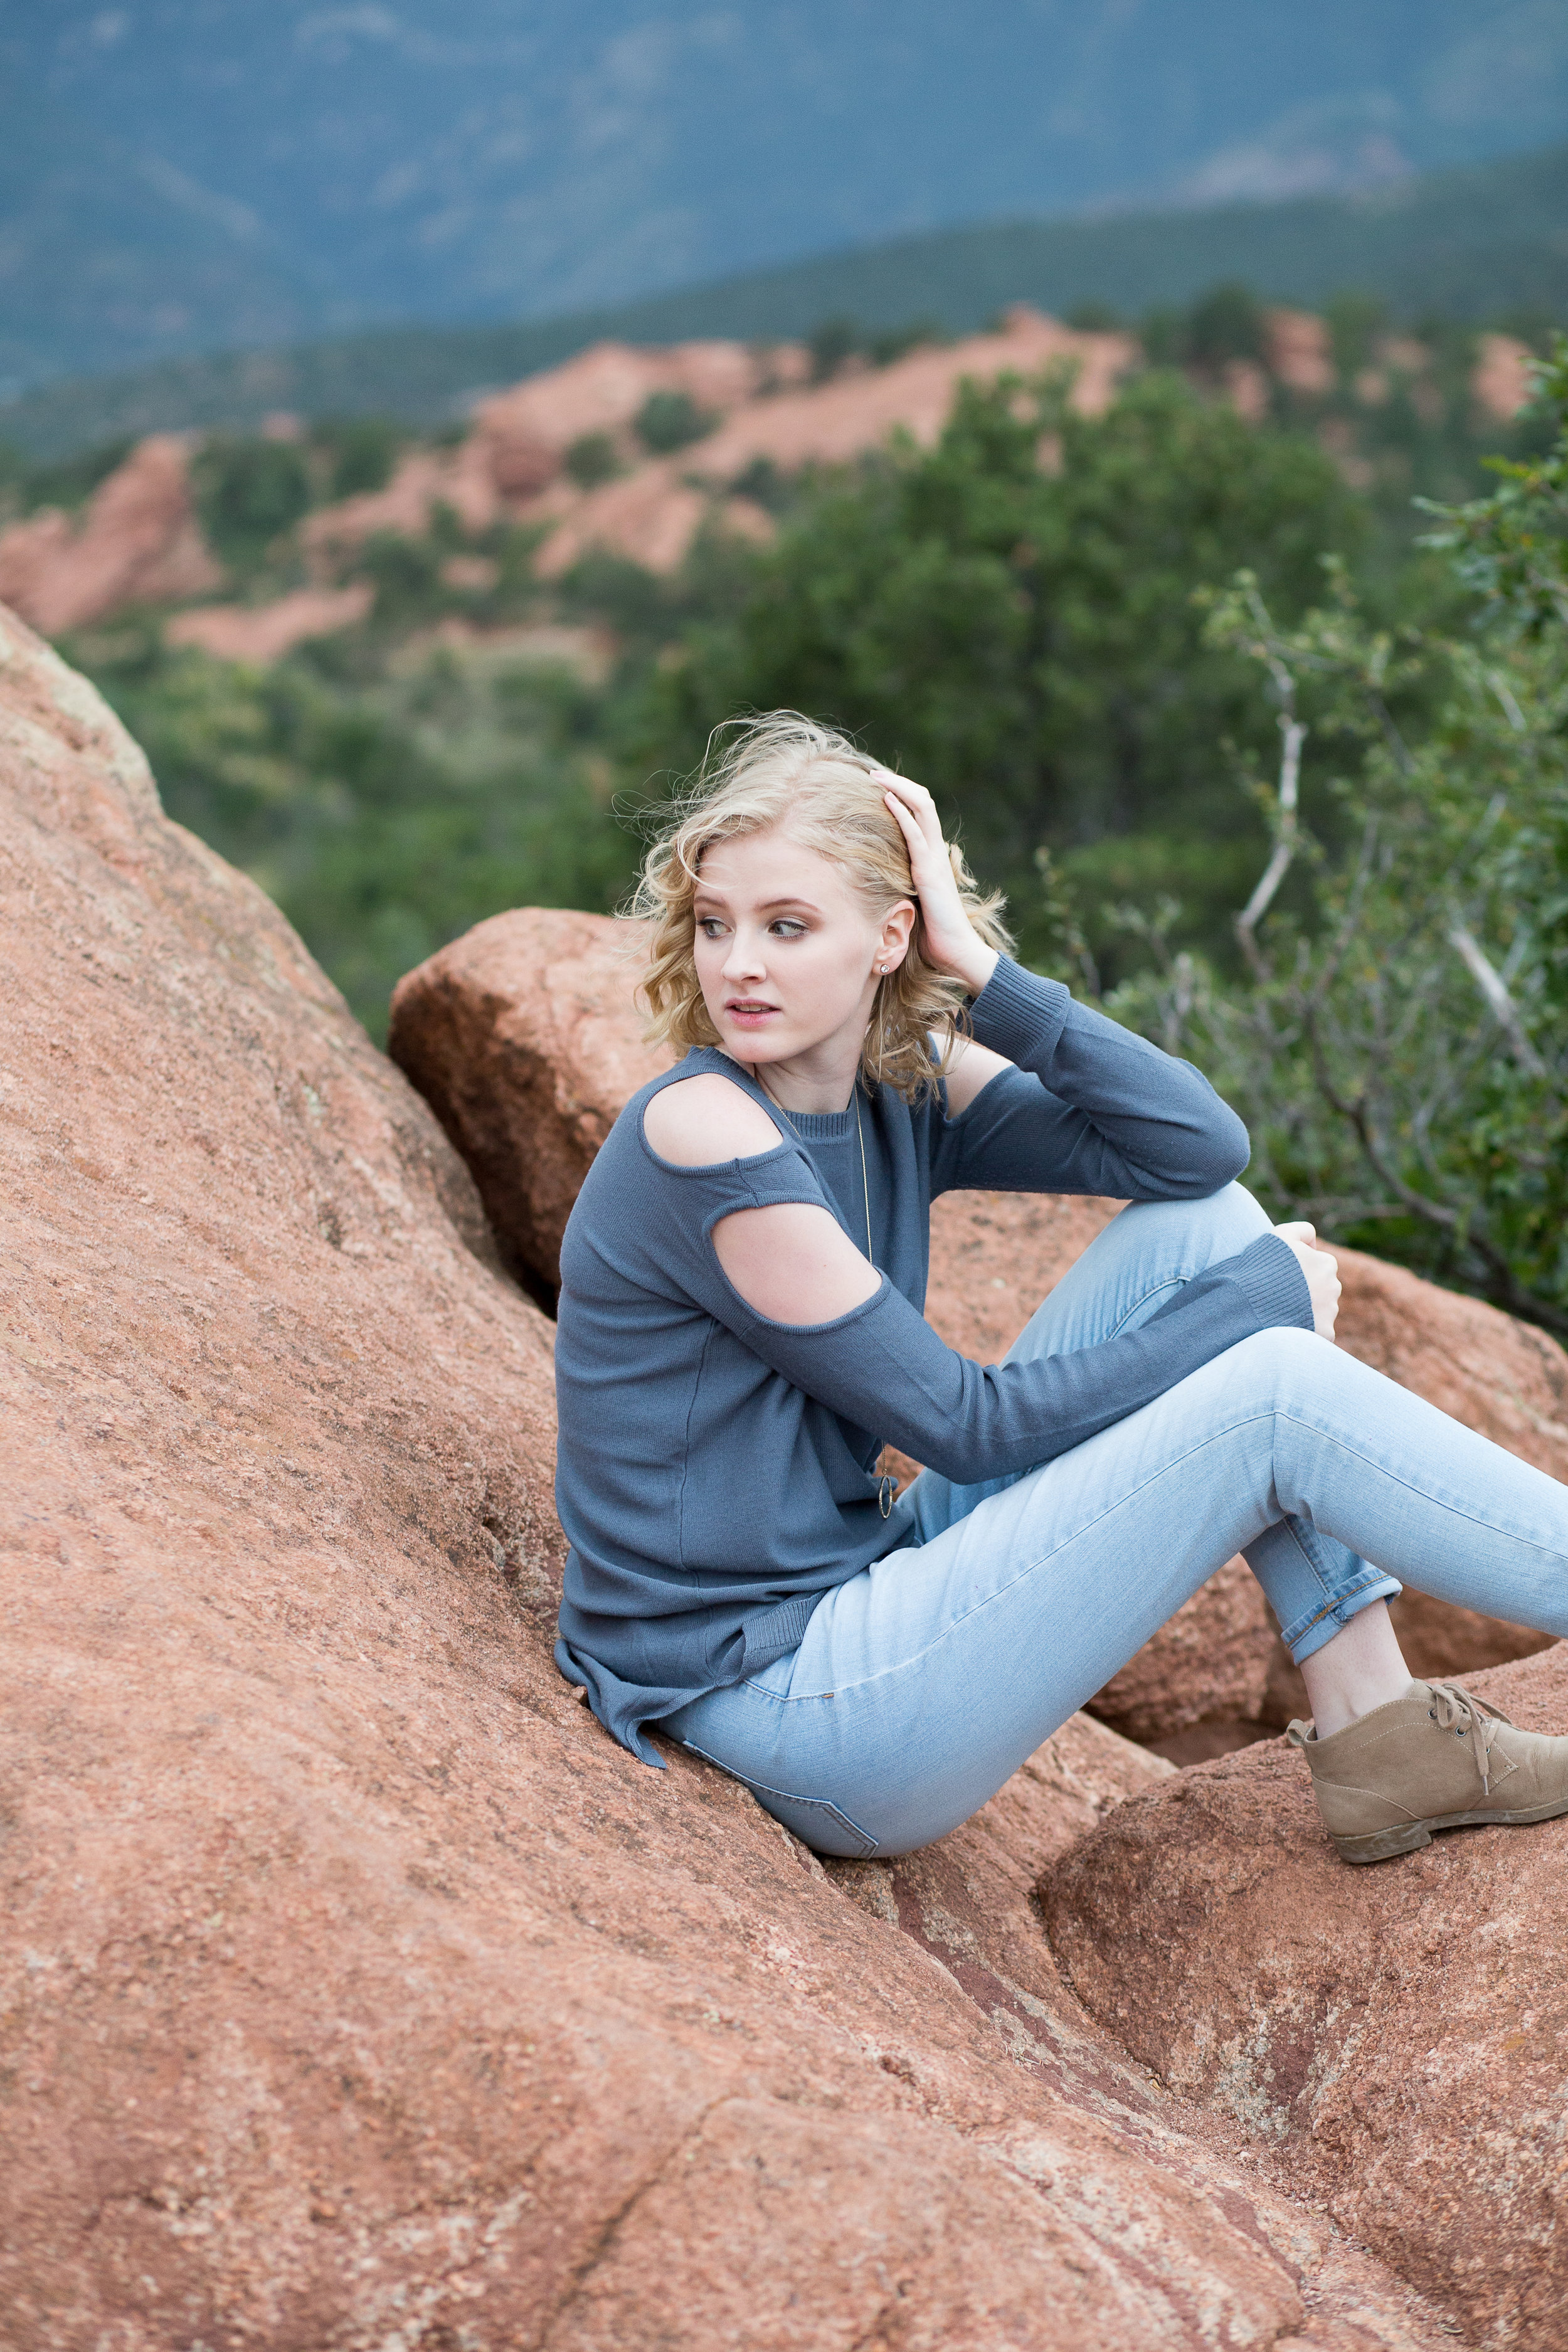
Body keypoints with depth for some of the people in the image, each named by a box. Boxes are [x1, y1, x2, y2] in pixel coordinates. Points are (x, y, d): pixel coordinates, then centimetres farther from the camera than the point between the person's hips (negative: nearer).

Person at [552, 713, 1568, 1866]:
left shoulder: (902, 1089, 5)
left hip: (860, 1596, 8)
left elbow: (1199, 1146, -5)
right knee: (1280, 1393, -14)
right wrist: (1261, 1295, -9)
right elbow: (963, 1425, -16)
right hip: (771, 1711, -8)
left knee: (1199, 1223, 1)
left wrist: (981, 971, -12)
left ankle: (1382, 1732, 0)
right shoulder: (700, 1135, -18)